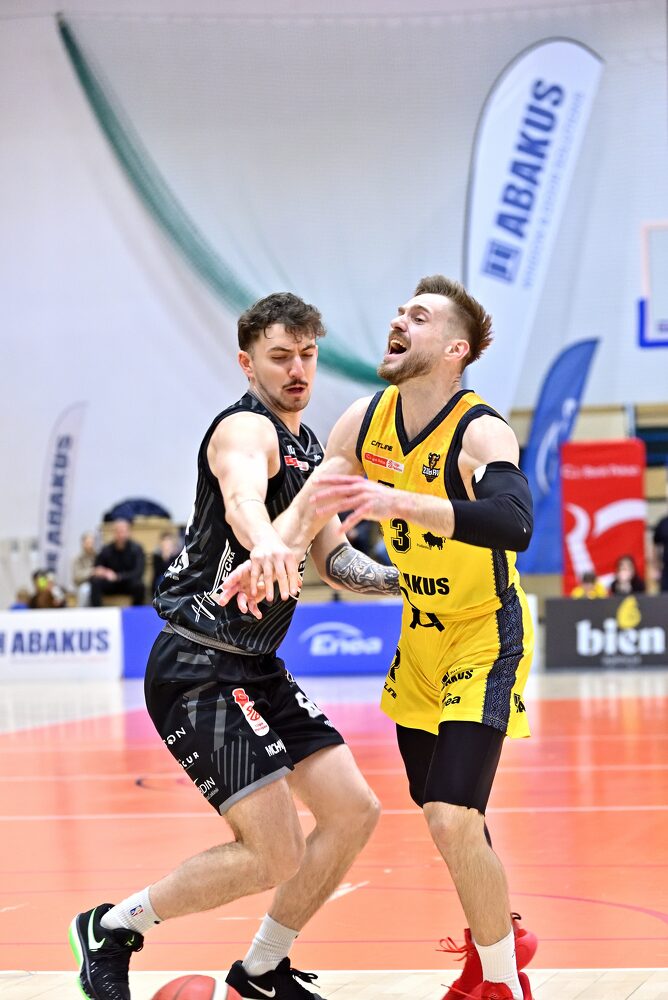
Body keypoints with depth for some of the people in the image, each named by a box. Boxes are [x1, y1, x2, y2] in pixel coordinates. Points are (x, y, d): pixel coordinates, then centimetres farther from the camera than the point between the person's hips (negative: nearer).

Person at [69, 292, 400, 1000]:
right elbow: (243, 495, -40)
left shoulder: (306, 449, 17)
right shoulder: (247, 429, -14)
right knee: (275, 856, -14)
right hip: (199, 669, -10)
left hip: (257, 670, 10)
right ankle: (112, 929, 5)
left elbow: (335, 560, 26)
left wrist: (407, 581, 8)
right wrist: (265, 543, -62)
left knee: (353, 813, 7)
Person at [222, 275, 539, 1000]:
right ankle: (498, 934, 43)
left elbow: (515, 524, -45)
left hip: (485, 637, -7)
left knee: (452, 817, -18)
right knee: (440, 809, 18)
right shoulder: (365, 421, -6)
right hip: (419, 634, 7)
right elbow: (310, 503, 0)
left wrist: (399, 501, -56)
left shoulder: (481, 435, -26)